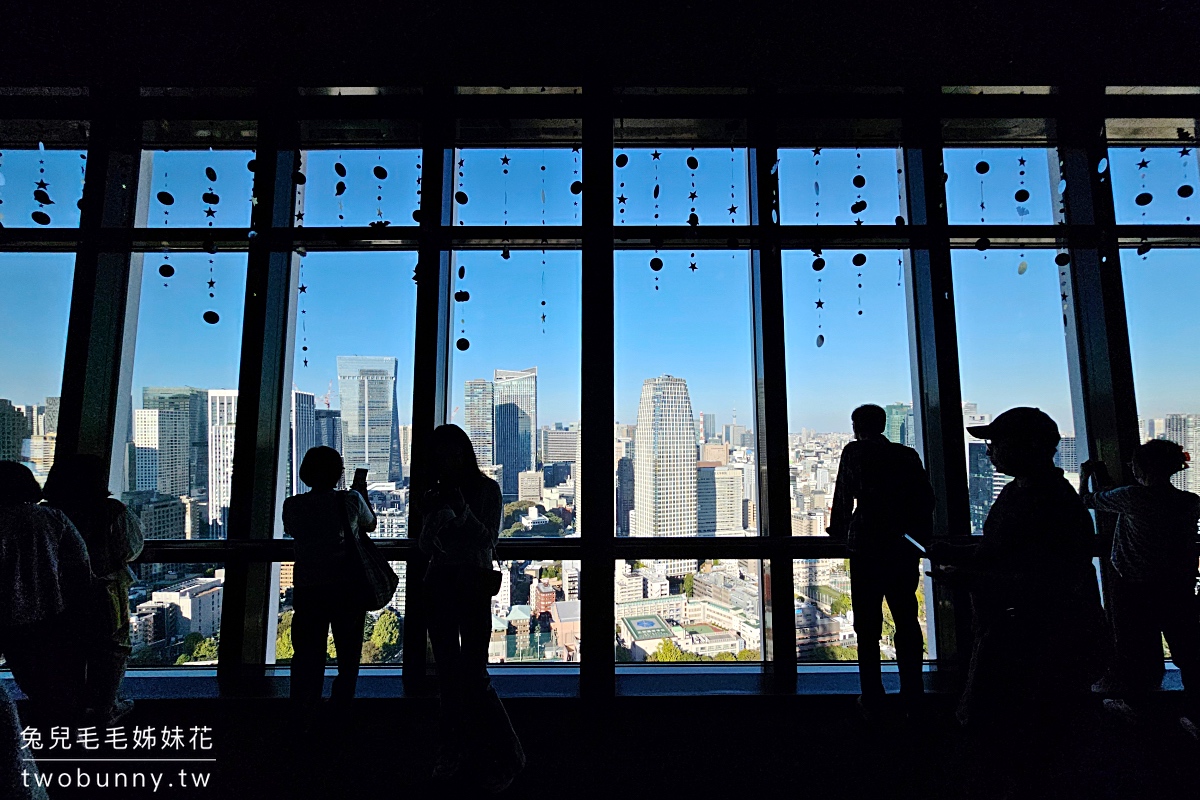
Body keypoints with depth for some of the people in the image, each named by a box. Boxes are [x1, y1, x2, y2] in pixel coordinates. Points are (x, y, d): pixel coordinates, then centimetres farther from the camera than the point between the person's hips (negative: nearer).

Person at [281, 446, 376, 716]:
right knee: (348, 654, 14)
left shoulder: (292, 505, -3)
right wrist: (361, 493, 21)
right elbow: (370, 526, 10)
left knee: (307, 656, 14)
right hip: (347, 590, -1)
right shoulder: (351, 500, -9)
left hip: (307, 590, 2)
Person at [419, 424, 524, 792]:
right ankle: (454, 752, 24)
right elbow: (426, 547, 7)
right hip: (440, 584, 5)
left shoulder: (487, 489, -2)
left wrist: (461, 508, -20)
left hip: (473, 584, -4)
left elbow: (488, 539, -8)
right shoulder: (434, 496, 9)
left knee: (473, 673, -7)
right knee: (448, 673, 11)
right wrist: (435, 516, -12)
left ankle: (506, 755, 8)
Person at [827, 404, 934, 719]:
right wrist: (920, 536, 18)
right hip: (905, 548, 4)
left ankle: (872, 700, 8)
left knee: (868, 625, 4)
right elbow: (926, 498, 8)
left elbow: (843, 496, -2)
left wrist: (838, 532, 11)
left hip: (867, 547, -4)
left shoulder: (854, 452, -2)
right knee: (907, 620, 15)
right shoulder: (908, 454, 8)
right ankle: (912, 696, 22)